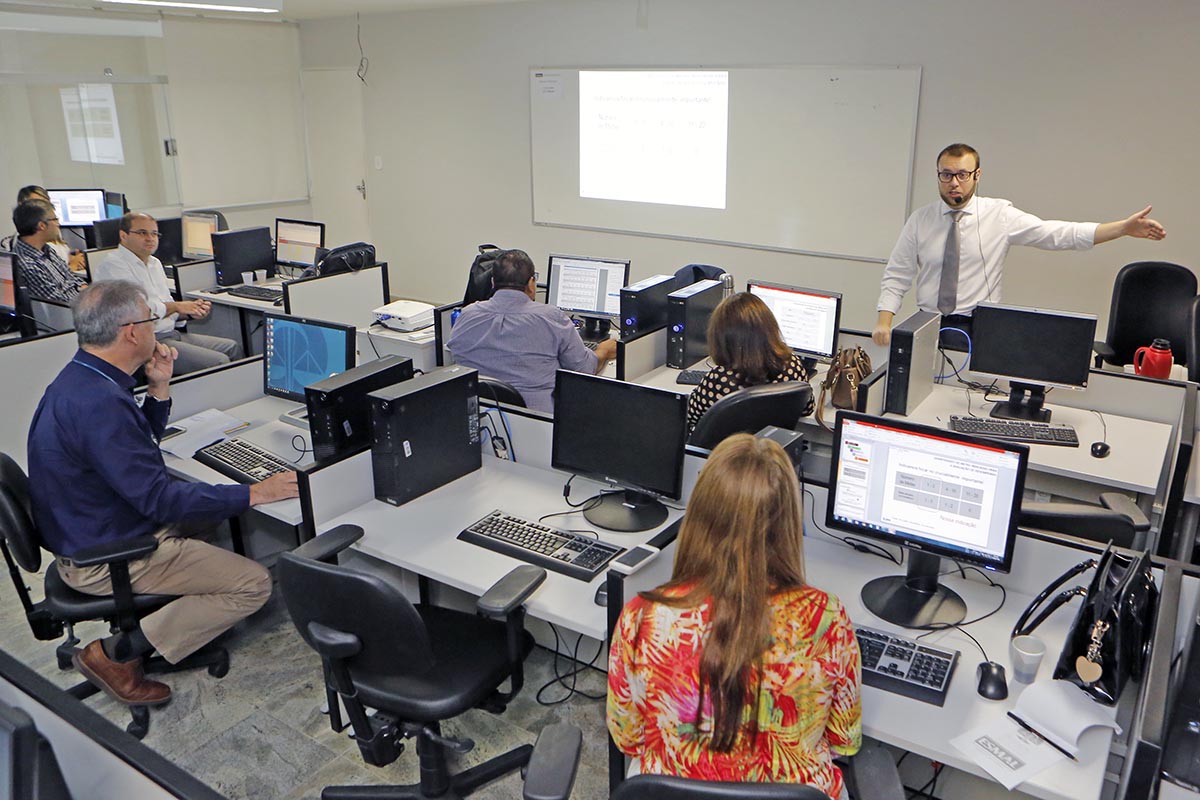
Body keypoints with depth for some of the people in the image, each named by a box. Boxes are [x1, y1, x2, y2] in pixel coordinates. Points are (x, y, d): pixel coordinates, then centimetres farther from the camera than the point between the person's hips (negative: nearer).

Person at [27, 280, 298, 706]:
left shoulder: (81, 379, 3)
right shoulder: (98, 402, -30)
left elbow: (141, 445, 16)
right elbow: (160, 498, -30)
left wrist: (159, 388, 0)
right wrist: (255, 493, -23)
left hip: (88, 533, 10)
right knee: (255, 584, -12)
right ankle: (115, 654, -4)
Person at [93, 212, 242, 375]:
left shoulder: (154, 263, 21)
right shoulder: (112, 266, -9)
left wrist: (190, 312, 1)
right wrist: (176, 306, -11)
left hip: (172, 333, 10)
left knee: (232, 348, 3)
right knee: (219, 362, -22)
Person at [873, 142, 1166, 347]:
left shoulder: (1000, 215, 3)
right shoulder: (920, 220, 5)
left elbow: (1060, 234, -2)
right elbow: (896, 277, 5)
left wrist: (1124, 227, -11)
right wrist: (884, 322, -9)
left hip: (977, 331, -1)